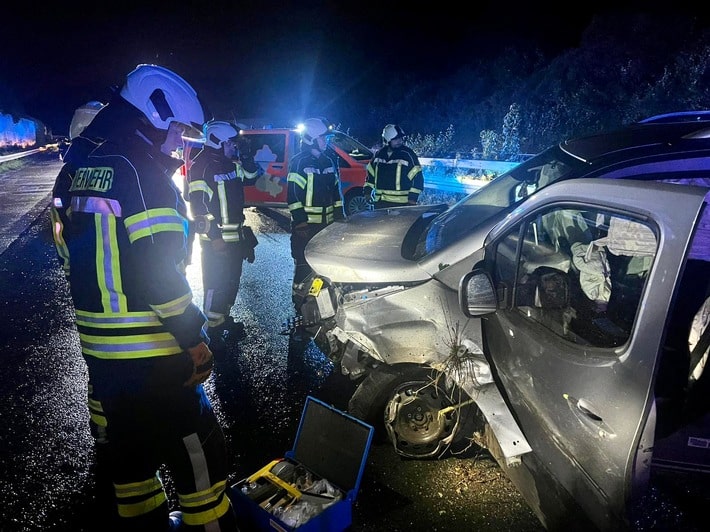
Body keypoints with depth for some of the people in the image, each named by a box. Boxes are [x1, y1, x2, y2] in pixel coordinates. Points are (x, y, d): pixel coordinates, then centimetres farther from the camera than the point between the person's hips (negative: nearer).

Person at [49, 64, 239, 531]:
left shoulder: (81, 169, 11)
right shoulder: (145, 173, -17)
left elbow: (72, 248, 17)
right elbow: (159, 271, -23)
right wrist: (195, 338, -16)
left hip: (99, 347, 9)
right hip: (151, 354, -9)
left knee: (129, 442, 22)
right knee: (196, 453, 2)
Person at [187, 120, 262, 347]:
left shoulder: (232, 163, 9)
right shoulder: (201, 166, -15)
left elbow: (251, 179, 21)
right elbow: (198, 205, -19)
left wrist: (248, 162, 0)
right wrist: (214, 237, -22)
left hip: (235, 235, 9)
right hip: (216, 238, -9)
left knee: (232, 281, 18)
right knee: (216, 285, -3)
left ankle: (224, 318, 33)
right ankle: (213, 329, 9)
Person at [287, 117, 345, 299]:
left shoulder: (330, 160, 12)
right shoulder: (299, 162, -9)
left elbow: (336, 189, 17)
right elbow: (293, 194, -12)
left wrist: (340, 216, 14)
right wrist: (300, 221, -17)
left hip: (328, 223, 7)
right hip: (306, 224, -7)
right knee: (304, 264, -2)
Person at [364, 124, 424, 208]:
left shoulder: (408, 154, -6)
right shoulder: (379, 154, 9)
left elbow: (417, 177, -8)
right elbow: (371, 174, 21)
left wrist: (413, 198, -12)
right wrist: (368, 190, 15)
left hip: (402, 203, -5)